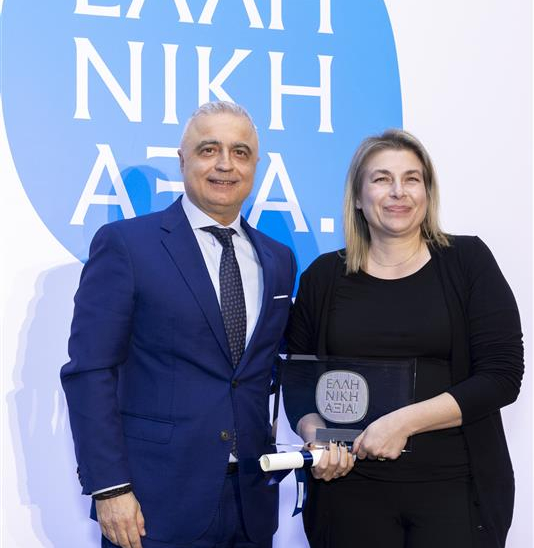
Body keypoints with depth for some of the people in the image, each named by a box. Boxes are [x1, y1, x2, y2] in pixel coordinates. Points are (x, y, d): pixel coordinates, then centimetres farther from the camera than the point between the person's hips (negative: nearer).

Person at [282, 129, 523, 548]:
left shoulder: (467, 260, -1)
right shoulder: (324, 275, 5)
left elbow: (502, 376, -7)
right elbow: (298, 377, 10)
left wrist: (404, 421, -16)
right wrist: (314, 431, -10)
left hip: (456, 486, -1)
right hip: (351, 485, 2)